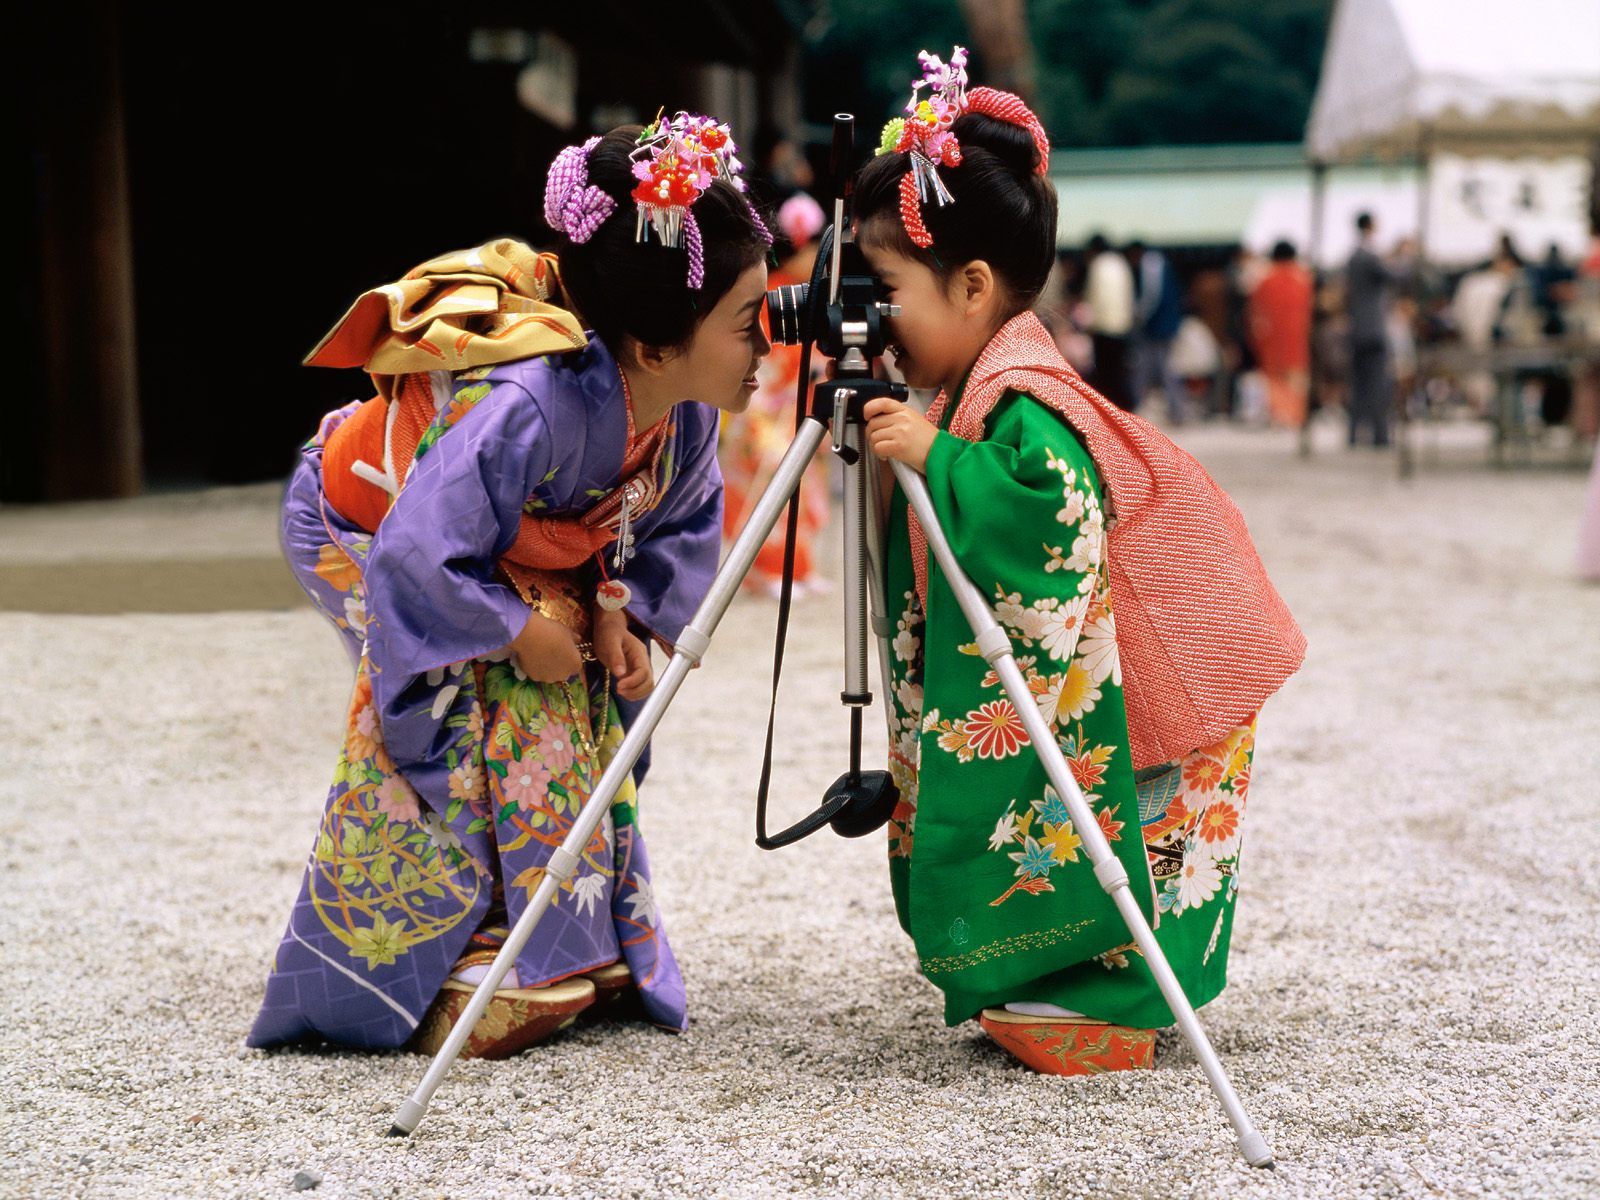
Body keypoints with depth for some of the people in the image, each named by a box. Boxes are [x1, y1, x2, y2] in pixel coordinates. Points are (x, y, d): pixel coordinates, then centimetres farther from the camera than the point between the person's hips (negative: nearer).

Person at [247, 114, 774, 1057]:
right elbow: (419, 554, -42)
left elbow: (681, 519, 0)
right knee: (470, 720, -22)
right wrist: (524, 633, -28)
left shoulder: (687, 406, -20)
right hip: (366, 534, -7)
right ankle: (439, 979, -7)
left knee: (576, 721, 0)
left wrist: (621, 613, -16)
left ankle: (577, 953, 15)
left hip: (513, 555, 7)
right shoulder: (530, 403, -45)